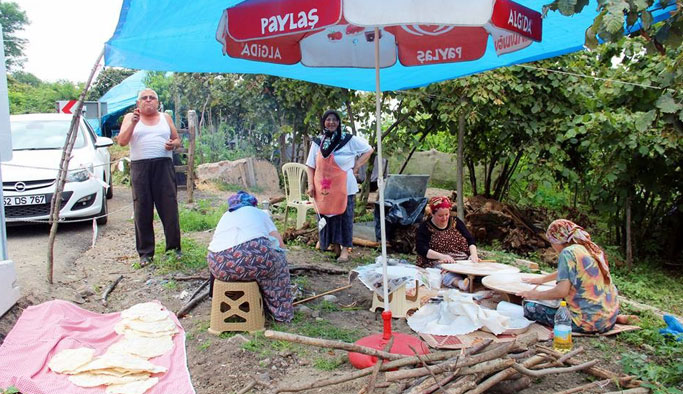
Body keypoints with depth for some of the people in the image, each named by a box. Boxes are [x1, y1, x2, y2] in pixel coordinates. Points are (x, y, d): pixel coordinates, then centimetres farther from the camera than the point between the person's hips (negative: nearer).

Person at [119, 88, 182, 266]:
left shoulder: (165, 118, 18)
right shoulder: (130, 118, 13)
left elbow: (177, 139, 20)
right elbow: (122, 141, 1)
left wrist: (173, 144, -3)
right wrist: (133, 122, -12)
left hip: (163, 166, 1)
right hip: (140, 167, -1)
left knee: (169, 208, -3)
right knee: (142, 211, -1)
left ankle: (174, 247, 6)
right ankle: (145, 252, 6)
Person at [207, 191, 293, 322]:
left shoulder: (225, 216, 32)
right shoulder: (258, 213, 24)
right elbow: (280, 244, 19)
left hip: (219, 267, 4)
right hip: (252, 257, -4)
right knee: (278, 263, 25)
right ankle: (281, 312, 26)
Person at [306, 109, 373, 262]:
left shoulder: (349, 140, -2)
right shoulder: (317, 142, 6)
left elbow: (368, 150, 6)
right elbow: (310, 166, 9)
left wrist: (356, 167, -1)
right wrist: (311, 185, -1)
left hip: (344, 187, -3)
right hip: (324, 188, 3)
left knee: (345, 217, 0)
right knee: (327, 216, 7)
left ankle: (345, 249, 7)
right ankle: (334, 246, 21)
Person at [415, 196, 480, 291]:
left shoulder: (455, 222, 15)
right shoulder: (425, 227, 3)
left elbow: (470, 240, 12)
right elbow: (421, 249, -10)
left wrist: (474, 254, -10)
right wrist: (442, 256, -25)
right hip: (437, 262, -4)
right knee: (446, 271, -38)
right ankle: (459, 283, -62)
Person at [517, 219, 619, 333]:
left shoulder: (568, 252, -13)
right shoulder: (592, 248, 12)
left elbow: (561, 291, -20)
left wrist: (536, 295, -5)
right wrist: (542, 279, 39)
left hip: (589, 322, -9)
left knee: (530, 308, -4)